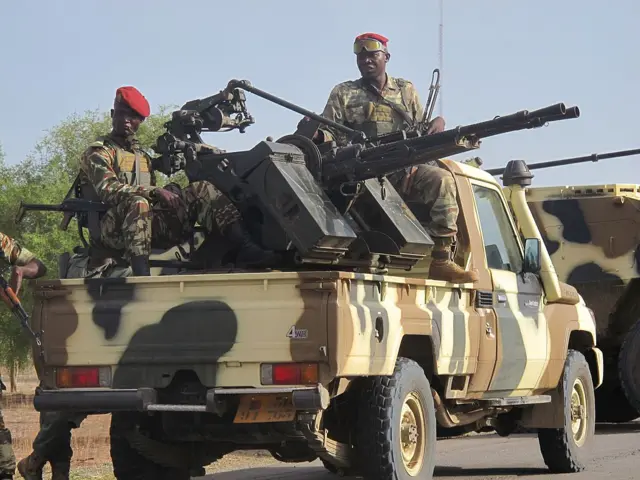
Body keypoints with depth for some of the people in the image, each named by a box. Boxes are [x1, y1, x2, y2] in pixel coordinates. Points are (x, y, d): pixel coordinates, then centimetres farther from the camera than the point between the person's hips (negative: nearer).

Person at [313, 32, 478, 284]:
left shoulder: (406, 91, 24)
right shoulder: (343, 93, 18)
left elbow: (421, 131, 21)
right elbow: (329, 133, 8)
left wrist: (437, 123, -3)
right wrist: (316, 134, -16)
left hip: (403, 169, 2)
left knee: (440, 178, -27)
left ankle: (441, 259, -27)